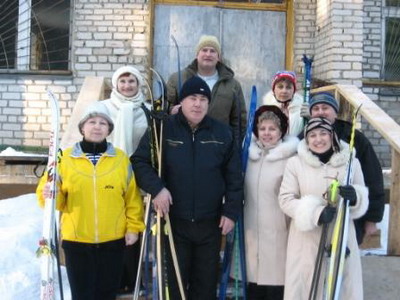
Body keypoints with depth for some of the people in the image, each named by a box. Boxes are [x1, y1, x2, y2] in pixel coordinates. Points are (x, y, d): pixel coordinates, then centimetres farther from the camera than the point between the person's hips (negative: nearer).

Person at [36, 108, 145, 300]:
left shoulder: (121, 159, 5)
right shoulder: (65, 158, 1)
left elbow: (132, 197, 6)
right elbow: (57, 200, 1)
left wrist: (133, 227, 1)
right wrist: (48, 194, -21)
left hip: (113, 240, 1)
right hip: (76, 240, -1)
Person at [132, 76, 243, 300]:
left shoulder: (223, 133, 3)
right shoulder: (162, 129, -3)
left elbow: (234, 177, 5)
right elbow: (139, 161, -4)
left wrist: (232, 211, 0)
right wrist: (156, 187, -19)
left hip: (210, 223, 2)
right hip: (173, 222, -2)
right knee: (173, 282, 9)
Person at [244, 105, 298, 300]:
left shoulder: (290, 158, -10)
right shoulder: (251, 154, 10)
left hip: (278, 230, -6)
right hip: (252, 229, 6)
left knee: (275, 278, -1)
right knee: (254, 276, 13)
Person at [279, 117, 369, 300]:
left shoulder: (351, 162, 4)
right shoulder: (295, 163, -1)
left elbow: (364, 201, 7)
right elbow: (286, 200, -6)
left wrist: (355, 197, -18)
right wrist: (317, 213, -21)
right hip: (306, 240, -1)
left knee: (343, 285, 7)